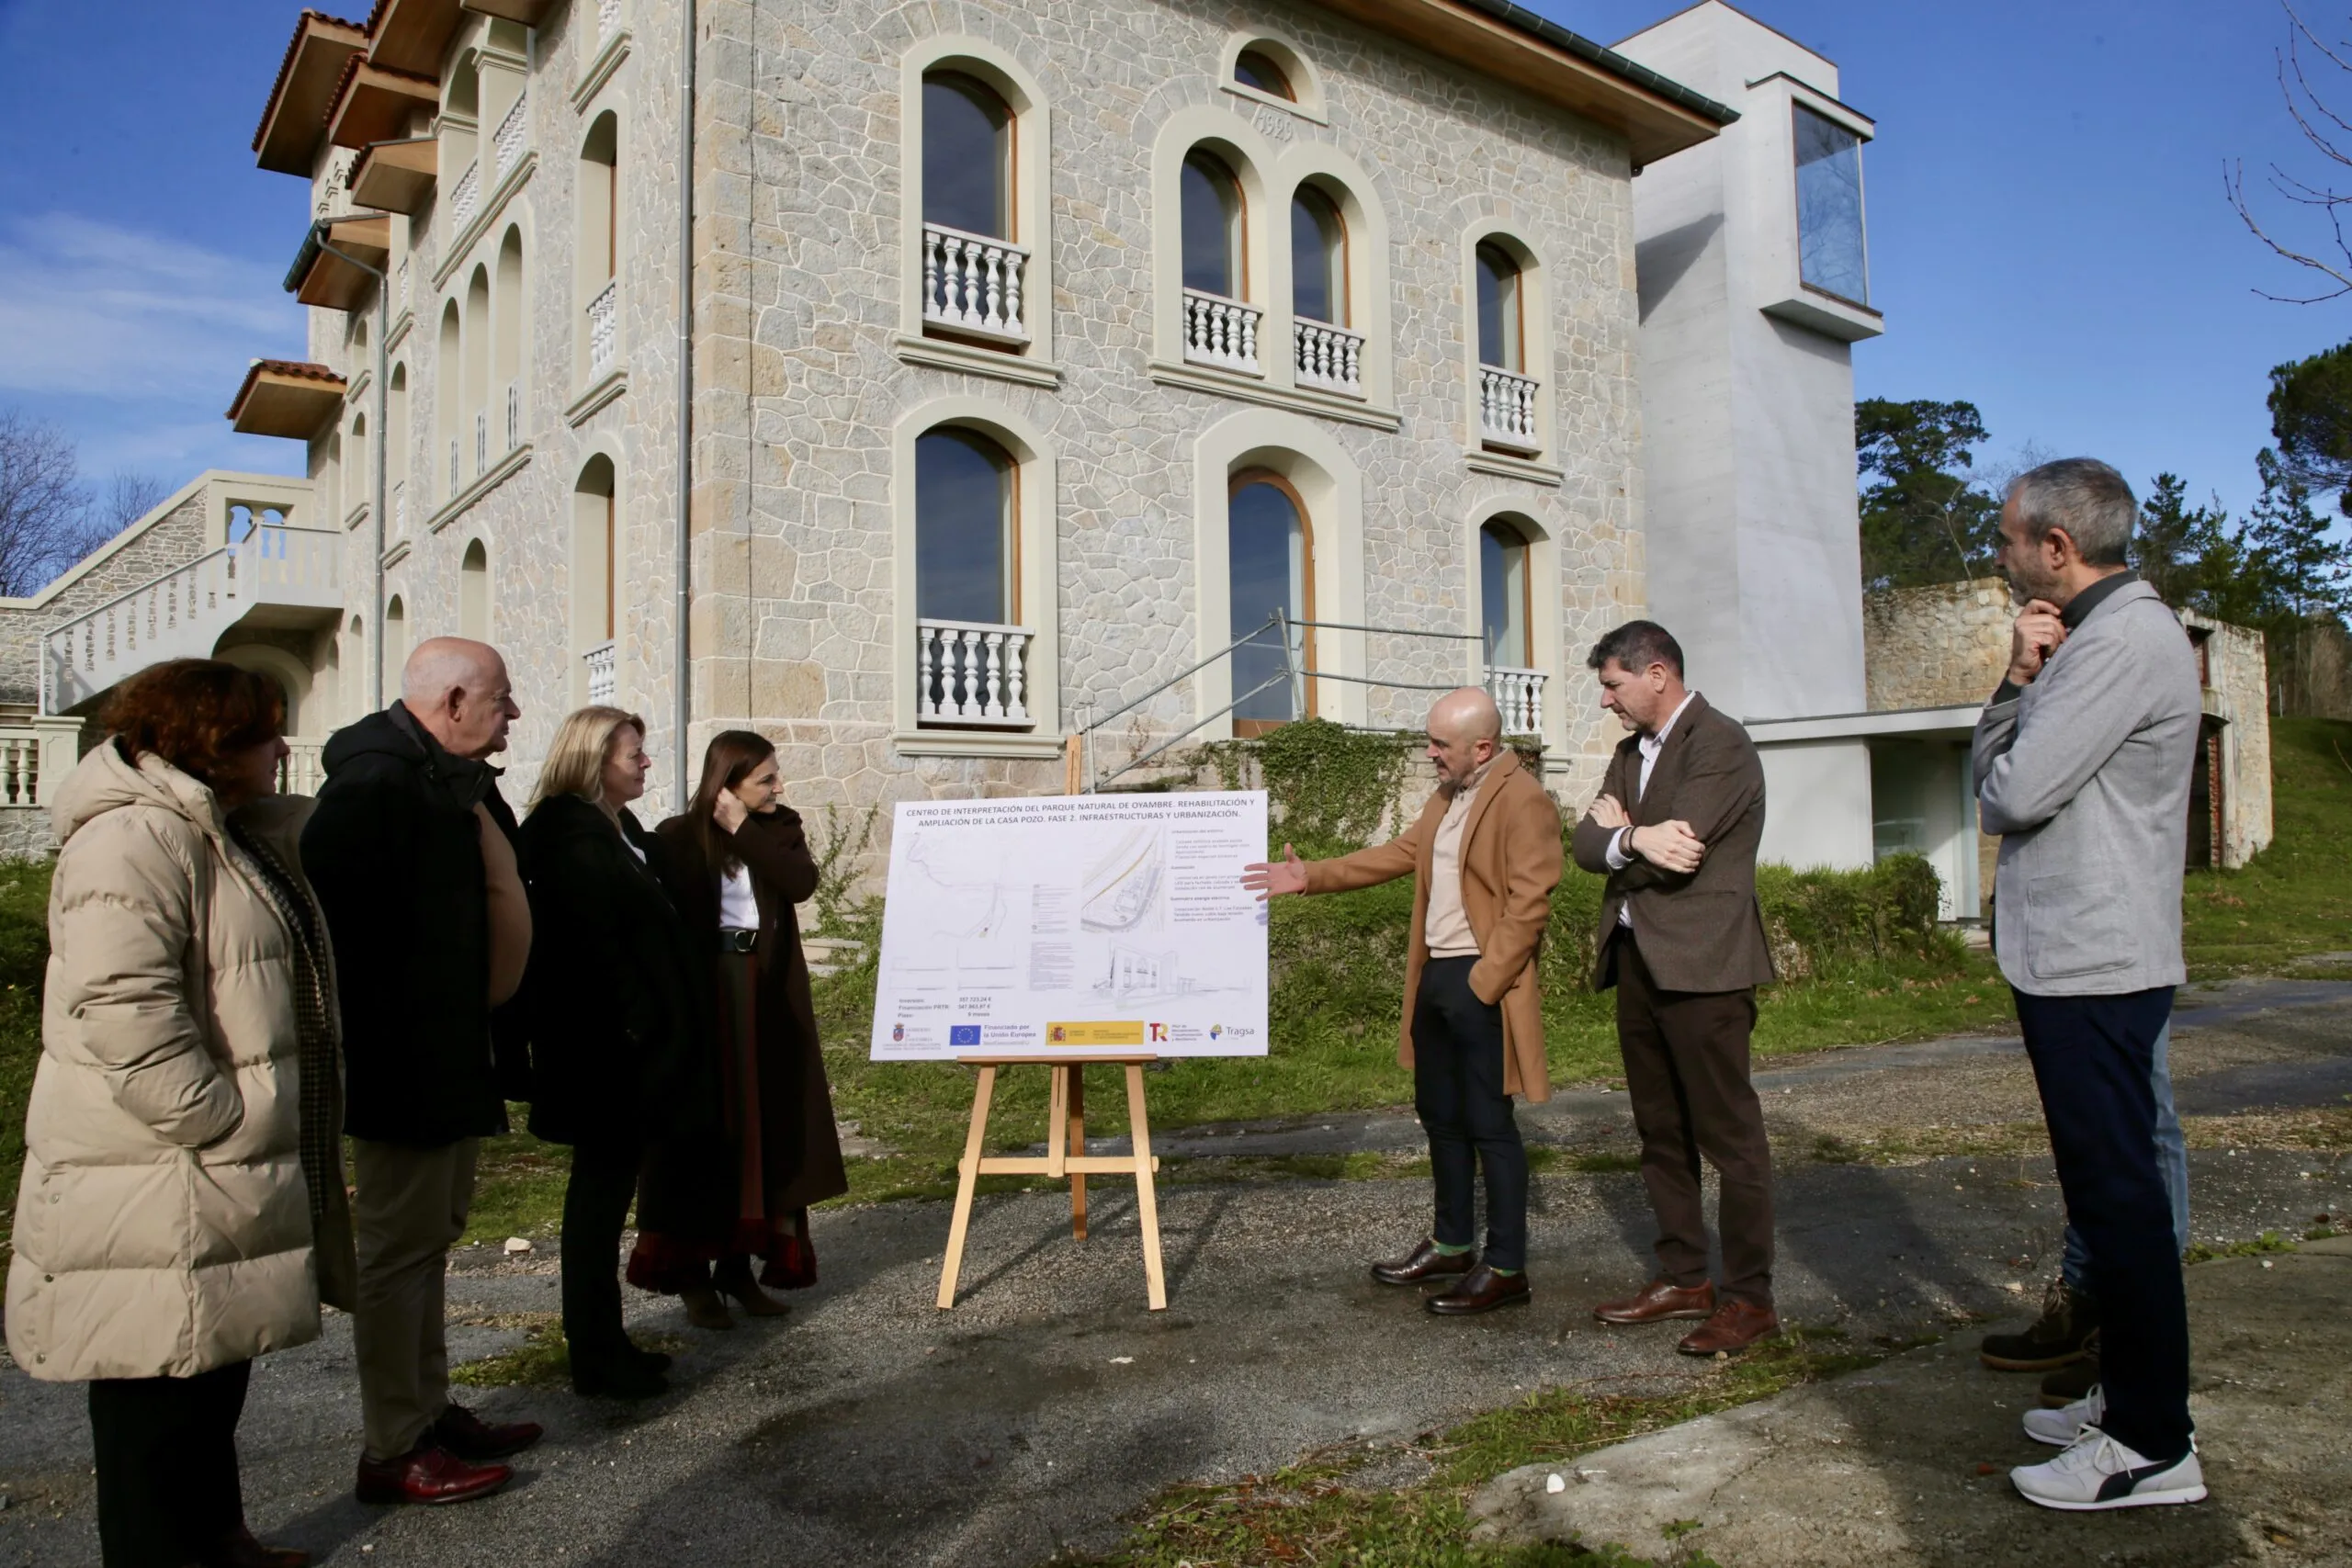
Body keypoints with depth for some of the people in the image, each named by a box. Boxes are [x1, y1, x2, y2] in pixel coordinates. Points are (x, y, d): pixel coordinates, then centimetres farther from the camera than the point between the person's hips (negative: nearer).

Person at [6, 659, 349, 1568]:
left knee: (214, 1376, 22)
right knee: (159, 1393, 2)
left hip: (218, 1182, 11)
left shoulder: (224, 837, 14)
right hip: (155, 1195, -11)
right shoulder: (133, 840, -20)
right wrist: (220, 1122, -24)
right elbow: (124, 1012, -28)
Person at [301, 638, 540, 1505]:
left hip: (451, 1058, 10)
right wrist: (373, 1045, -23)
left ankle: (431, 1411, 32)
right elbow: (336, 914, -26)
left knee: (429, 1237, 18)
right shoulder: (375, 785, -19)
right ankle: (393, 1450, 12)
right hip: (402, 1066, -10)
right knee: (400, 1247, 0)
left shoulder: (455, 783, 12)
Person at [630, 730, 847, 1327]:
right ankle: (692, 1275, 10)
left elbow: (802, 881, -11)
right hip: (701, 995, -4)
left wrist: (744, 831, -11)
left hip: (769, 996, 4)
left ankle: (738, 1264, 19)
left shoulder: (780, 827, 7)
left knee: (764, 1132, 7)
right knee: (700, 1133, 1)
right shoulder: (678, 837, -5)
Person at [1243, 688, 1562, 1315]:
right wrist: (1309, 877, 12)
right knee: (1439, 1115, 17)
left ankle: (1505, 1269, 10)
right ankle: (1451, 1245, 31)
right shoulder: (1446, 797, 14)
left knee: (1488, 1125, -1)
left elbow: (1529, 906, -19)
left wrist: (1482, 984, -19)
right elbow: (1395, 855, 18)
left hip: (1481, 985, -9)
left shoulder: (1523, 801, -15)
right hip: (1434, 975, 9)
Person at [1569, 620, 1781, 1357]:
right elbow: (1588, 842, 6)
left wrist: (1617, 833, -4)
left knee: (1728, 1132, -1)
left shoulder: (1721, 745, -10)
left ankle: (1749, 1298, 8)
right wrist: (1633, 840, -13)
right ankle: (1684, 1277, 26)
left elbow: (1677, 850, -20)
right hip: (1637, 960, 9)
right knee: (1660, 1131, 14)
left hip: (1700, 964, -9)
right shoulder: (1632, 750, 16)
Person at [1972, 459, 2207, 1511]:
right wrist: (2019, 683, -2)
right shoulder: (2094, 636, 17)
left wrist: (2027, 691, 1)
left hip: (2092, 967, -11)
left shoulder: (2125, 642, -16)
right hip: (2073, 959, 11)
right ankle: (2127, 1396, 29)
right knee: (2107, 1187, 17)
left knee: (2119, 1193, -4)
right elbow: (1994, 779, 12)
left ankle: (2154, 1446, 6)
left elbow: (2013, 793, -20)